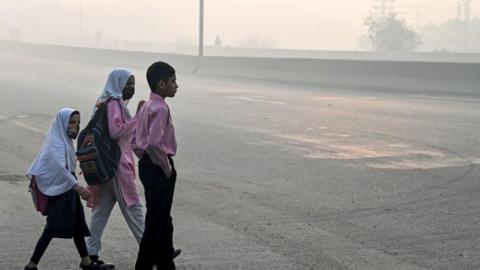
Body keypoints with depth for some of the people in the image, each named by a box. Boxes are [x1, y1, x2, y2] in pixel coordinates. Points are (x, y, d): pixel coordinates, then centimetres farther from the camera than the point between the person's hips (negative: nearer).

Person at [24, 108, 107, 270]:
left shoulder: (65, 140, 13)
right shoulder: (57, 142, -16)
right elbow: (59, 168, -28)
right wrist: (77, 186, -34)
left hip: (68, 189, 10)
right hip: (59, 190, -10)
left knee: (78, 226, 13)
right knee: (52, 228, -7)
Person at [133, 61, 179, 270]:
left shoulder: (147, 107, 12)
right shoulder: (160, 108, -18)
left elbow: (136, 142, 17)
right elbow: (154, 144, -29)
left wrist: (146, 159, 16)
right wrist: (166, 168, -17)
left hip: (147, 166, 10)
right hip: (159, 170, -10)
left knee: (163, 220, 18)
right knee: (156, 223, -3)